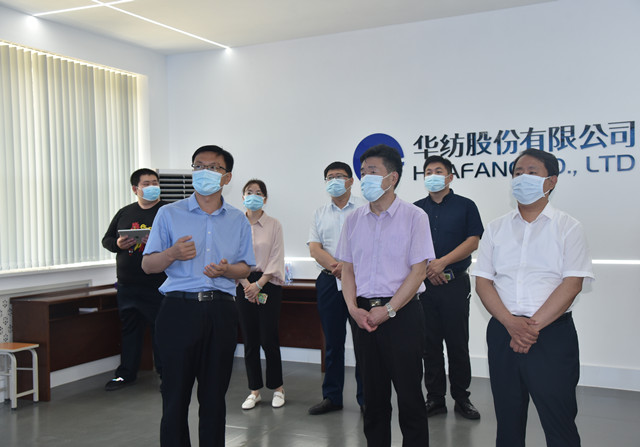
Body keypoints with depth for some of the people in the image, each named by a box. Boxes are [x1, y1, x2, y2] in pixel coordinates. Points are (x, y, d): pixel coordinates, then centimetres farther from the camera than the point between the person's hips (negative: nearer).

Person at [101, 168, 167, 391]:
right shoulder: (124, 213, 14)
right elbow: (106, 239, 18)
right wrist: (118, 244, -4)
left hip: (157, 286, -4)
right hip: (127, 285, 5)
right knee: (129, 329, 13)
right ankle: (126, 374, 25)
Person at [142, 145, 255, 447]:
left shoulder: (238, 221, 12)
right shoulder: (169, 214, 6)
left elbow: (245, 268, 13)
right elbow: (148, 265, 4)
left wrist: (226, 270, -9)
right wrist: (172, 254, -16)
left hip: (221, 312, 2)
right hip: (179, 309, -2)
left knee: (215, 394, 8)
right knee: (176, 394, 1)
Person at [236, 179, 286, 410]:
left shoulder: (274, 225, 1)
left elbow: (276, 259, -3)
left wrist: (259, 284, -12)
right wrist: (246, 283, -9)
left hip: (268, 284, -2)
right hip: (244, 285, 2)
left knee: (269, 339, -3)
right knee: (250, 340, 5)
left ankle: (277, 387, 14)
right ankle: (254, 391, 17)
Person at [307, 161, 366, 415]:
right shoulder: (320, 214, 16)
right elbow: (314, 248, 5)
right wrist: (334, 266, -12)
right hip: (329, 281, 4)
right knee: (333, 341, 9)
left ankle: (365, 397, 9)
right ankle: (332, 397, 18)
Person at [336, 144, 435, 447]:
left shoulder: (414, 216, -5)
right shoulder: (354, 219, 9)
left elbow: (418, 271, -9)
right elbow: (347, 268, 11)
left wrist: (387, 310, -13)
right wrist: (353, 308, -4)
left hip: (403, 314, -4)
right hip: (364, 315, 4)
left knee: (409, 394, 1)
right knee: (373, 393, 12)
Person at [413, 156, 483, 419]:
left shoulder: (465, 206, 5)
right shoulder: (416, 209, 12)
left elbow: (473, 241, -4)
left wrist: (442, 262, -14)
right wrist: (426, 268, -7)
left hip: (455, 282, -2)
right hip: (423, 282, 2)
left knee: (457, 343, 1)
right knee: (430, 343, 6)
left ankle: (461, 398, 14)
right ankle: (435, 398, 15)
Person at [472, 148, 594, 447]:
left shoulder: (567, 227, 2)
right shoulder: (496, 229, 10)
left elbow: (572, 283, -8)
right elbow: (482, 281, 3)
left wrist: (533, 325, -16)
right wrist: (511, 323, -11)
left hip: (552, 333, -3)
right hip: (502, 332, 3)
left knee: (559, 422, 1)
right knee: (508, 421, 12)